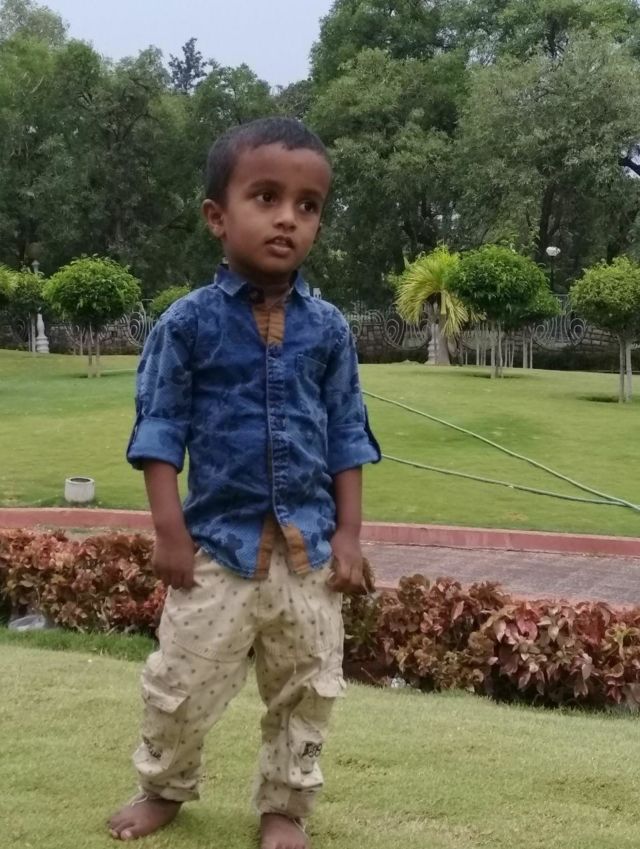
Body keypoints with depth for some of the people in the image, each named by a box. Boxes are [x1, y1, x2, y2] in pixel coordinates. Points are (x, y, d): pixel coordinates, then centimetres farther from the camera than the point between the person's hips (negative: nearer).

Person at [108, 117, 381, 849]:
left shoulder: (328, 328, 0)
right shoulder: (188, 322, -8)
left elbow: (347, 434, 4)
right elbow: (160, 427, -5)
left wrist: (348, 533, 0)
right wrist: (170, 529, -10)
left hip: (309, 544, 2)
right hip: (220, 539, -2)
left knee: (308, 690, 12)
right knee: (182, 684, 9)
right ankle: (164, 788, 36)